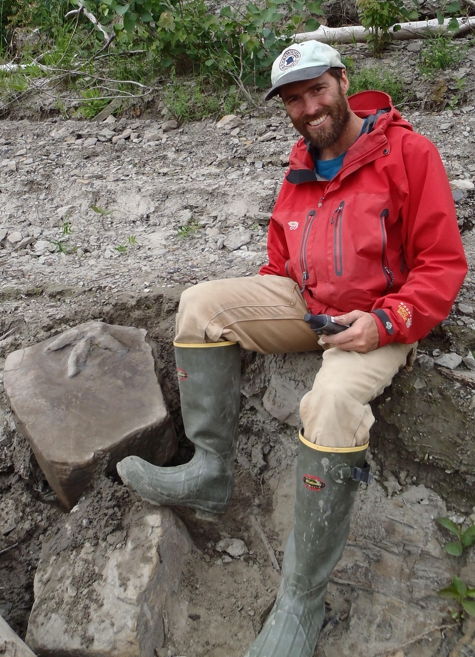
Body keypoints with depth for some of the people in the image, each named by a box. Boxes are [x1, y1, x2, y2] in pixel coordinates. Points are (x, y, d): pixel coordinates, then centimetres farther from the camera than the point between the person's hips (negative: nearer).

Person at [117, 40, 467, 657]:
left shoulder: (409, 151, -8)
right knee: (201, 303, -9)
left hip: (381, 317, -6)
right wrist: (245, 311, 2)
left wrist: (384, 322, -24)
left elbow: (444, 264, -11)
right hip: (307, 304, 7)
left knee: (334, 400, -36)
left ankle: (302, 600, -18)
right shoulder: (300, 170, 11)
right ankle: (210, 472, -8)